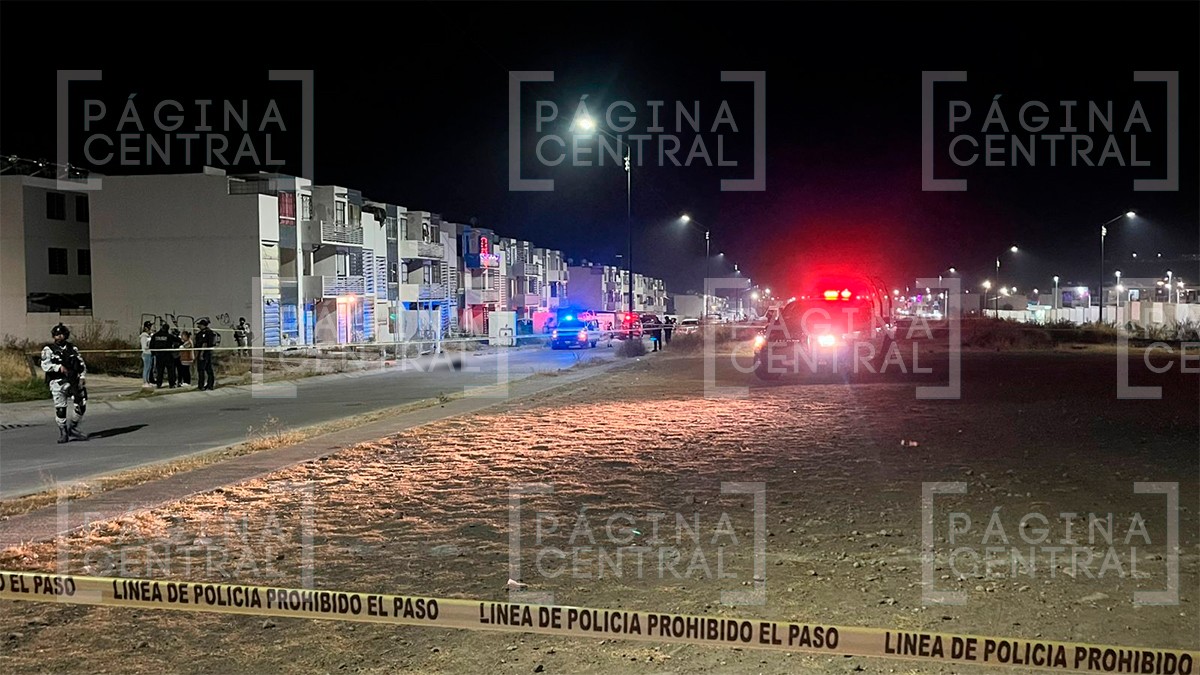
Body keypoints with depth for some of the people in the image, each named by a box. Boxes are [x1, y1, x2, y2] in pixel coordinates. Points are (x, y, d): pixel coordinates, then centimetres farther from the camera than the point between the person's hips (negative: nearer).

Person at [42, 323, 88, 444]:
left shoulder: (72, 349, 15)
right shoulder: (48, 350, 5)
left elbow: (82, 365, 13)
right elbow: (45, 365, -8)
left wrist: (82, 377, -2)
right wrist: (59, 367, -21)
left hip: (73, 381, 3)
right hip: (57, 383, -3)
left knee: (81, 405, -4)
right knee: (60, 409, -4)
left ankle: (72, 427, 16)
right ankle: (63, 432, 9)